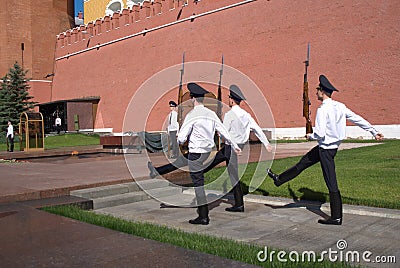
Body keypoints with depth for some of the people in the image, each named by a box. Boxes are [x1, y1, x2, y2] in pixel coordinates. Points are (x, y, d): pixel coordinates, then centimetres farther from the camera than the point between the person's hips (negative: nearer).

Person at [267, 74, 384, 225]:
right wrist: (374, 132, 17)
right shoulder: (340, 106, 3)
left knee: (331, 184, -2)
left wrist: (310, 137, -3)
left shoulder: (323, 110, -21)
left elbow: (320, 134, -25)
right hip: (333, 145, 9)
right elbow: (358, 119, 8)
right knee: (303, 162, 20)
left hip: (326, 148, -9)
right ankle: (280, 179, 34)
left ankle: (336, 217, 6)